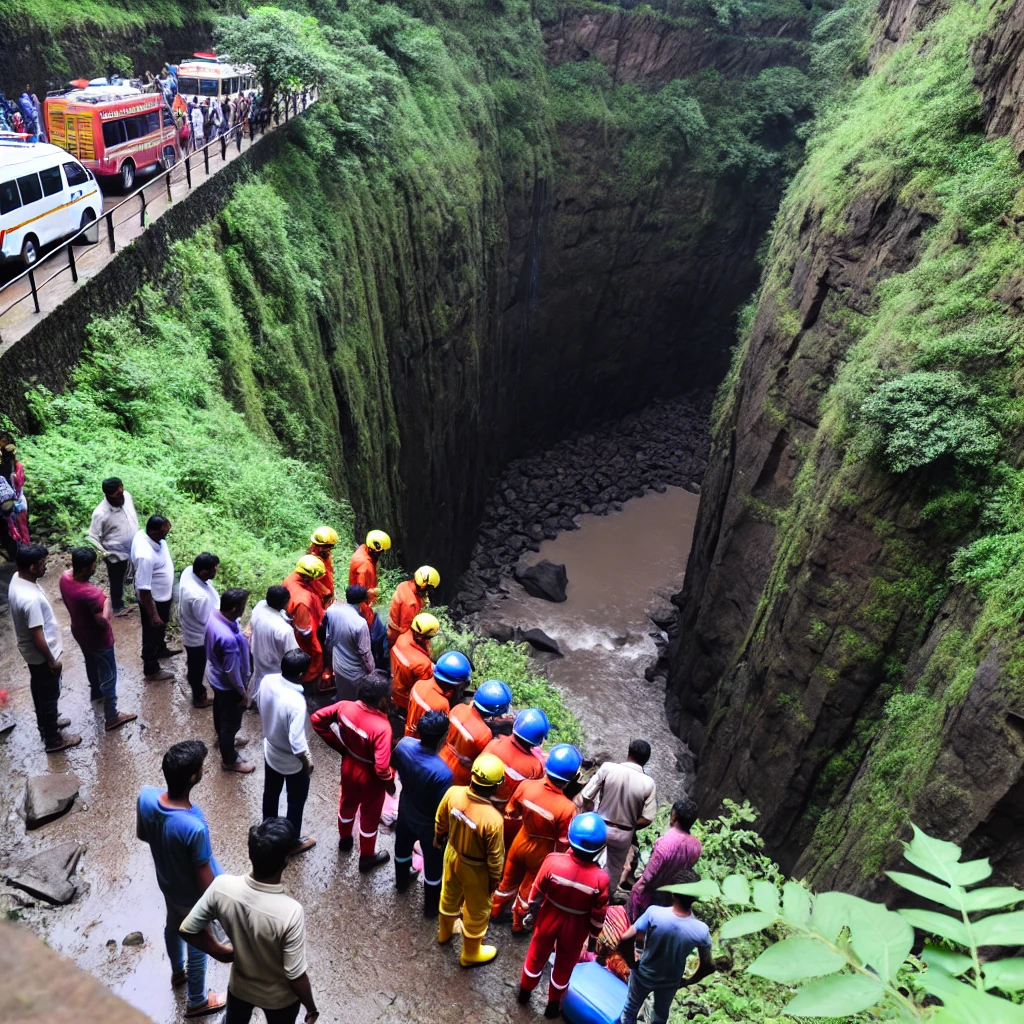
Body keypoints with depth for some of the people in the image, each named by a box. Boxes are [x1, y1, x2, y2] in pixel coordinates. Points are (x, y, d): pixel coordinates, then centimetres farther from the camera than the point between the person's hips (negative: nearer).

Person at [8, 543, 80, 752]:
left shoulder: (17, 578, -8)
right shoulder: (30, 598, -38)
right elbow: (37, 637, -29)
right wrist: (52, 660, -16)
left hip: (30, 651, 9)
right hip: (40, 654, -9)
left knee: (39, 689, 28)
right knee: (49, 695, 10)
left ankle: (45, 724, 50)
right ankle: (53, 739, 28)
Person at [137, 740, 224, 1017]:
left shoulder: (145, 796, -27)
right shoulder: (194, 827, -44)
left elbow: (141, 835, -4)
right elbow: (204, 879, -28)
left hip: (167, 883, 6)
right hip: (194, 896, -6)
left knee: (173, 926, 34)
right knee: (198, 945, 22)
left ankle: (178, 972, 63)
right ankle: (197, 1001, 47)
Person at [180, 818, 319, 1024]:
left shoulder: (222, 886, -29)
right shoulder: (290, 912, -40)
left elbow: (188, 930, -13)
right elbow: (295, 975, -27)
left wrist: (221, 952, 4)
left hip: (240, 984, 3)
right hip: (280, 996, -3)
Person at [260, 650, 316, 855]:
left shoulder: (268, 681, -19)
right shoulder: (296, 703, -40)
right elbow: (297, 744, -32)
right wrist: (307, 764, -13)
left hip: (270, 751, 7)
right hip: (291, 762, -7)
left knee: (271, 792, 30)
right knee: (296, 801, 20)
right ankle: (293, 842, 40)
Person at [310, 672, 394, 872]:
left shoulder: (345, 707, -21)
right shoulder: (382, 727, -38)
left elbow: (317, 719, -8)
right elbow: (381, 767, -36)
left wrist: (338, 744, 0)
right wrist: (390, 783, -14)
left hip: (349, 766, 5)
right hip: (370, 777, -5)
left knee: (347, 803, 33)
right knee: (369, 816, 21)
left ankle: (344, 840, 60)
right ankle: (367, 857, 44)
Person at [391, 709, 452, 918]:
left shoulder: (404, 744, -26)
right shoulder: (442, 772, -42)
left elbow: (394, 765, -2)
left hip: (406, 811, 5)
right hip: (429, 824, -5)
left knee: (403, 845, 34)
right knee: (433, 863, 22)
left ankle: (402, 880, 62)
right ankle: (431, 906, 46)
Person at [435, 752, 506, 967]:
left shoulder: (453, 793, -27)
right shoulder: (493, 819, -40)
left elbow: (440, 821, -5)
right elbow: (495, 856, -23)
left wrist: (438, 838, 17)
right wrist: (495, 879, -3)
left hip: (452, 854, 5)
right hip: (476, 868, -5)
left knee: (450, 894, 33)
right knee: (476, 911, 23)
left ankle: (445, 932, 61)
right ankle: (471, 953, 48)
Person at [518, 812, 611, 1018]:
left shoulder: (553, 861, -30)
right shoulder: (600, 878, -31)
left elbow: (537, 893, -13)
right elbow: (598, 915, -14)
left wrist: (532, 913, 7)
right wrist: (594, 935, 7)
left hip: (549, 919, 1)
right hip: (575, 928, -1)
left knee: (537, 955, 28)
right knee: (564, 966, 26)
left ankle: (525, 992, 52)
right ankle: (553, 1004, 48)